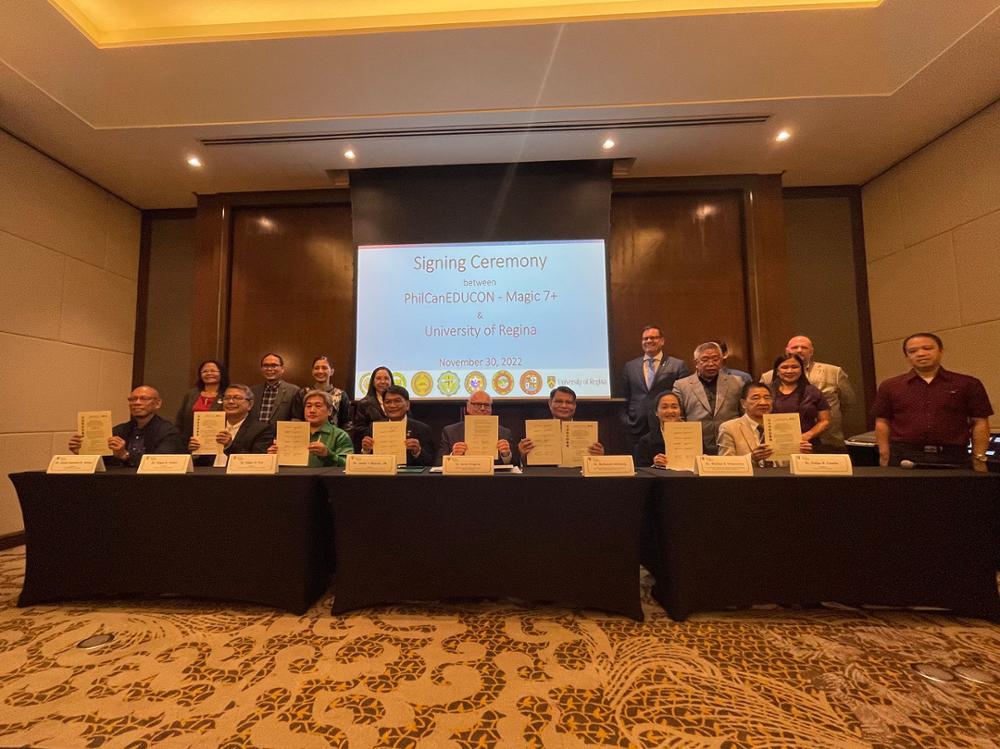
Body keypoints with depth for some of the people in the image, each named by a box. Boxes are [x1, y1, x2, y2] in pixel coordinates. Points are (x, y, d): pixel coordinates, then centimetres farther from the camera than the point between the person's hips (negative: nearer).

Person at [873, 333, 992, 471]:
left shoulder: (968, 384, 6)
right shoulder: (890, 386, 5)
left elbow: (980, 423, 6)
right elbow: (882, 423, 5)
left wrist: (979, 458, 0)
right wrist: (885, 455, -2)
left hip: (952, 457, 1)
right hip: (903, 457, 0)